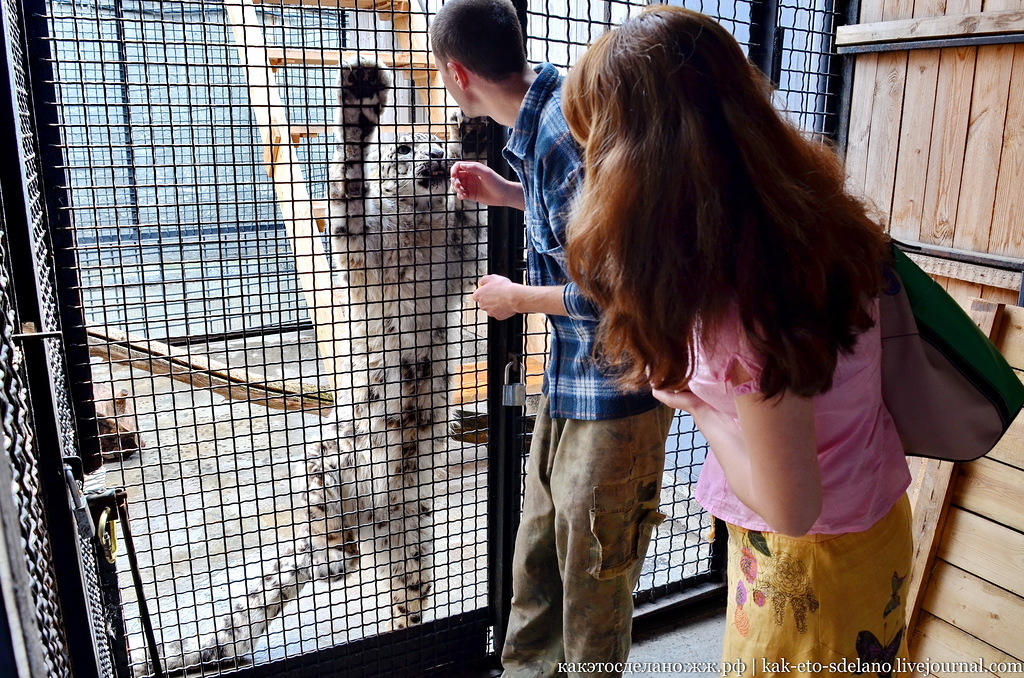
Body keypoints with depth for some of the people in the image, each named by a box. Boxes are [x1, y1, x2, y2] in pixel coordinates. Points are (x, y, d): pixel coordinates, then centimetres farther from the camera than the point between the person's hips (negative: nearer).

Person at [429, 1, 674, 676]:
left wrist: (515, 298, -12)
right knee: (538, 559, 23)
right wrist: (506, 193, 18)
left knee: (593, 577, 11)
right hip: (569, 380, 9)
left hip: (615, 391, -9)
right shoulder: (547, 116, 5)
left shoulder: (566, 133, -24)